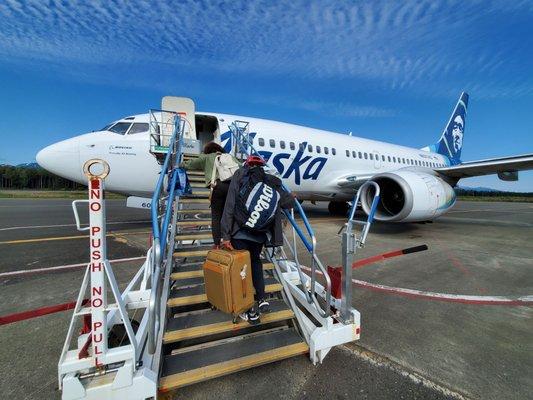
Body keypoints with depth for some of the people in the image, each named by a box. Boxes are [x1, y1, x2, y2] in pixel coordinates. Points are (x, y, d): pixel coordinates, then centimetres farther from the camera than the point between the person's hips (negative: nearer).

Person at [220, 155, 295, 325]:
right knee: (255, 261, 27)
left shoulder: (239, 175, -1)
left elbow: (229, 207, -9)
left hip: (240, 233, -3)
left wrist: (226, 236, -10)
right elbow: (290, 202, 7)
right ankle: (262, 299, 20)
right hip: (260, 234, 3)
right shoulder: (273, 182, 6)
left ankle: (251, 312, 17)